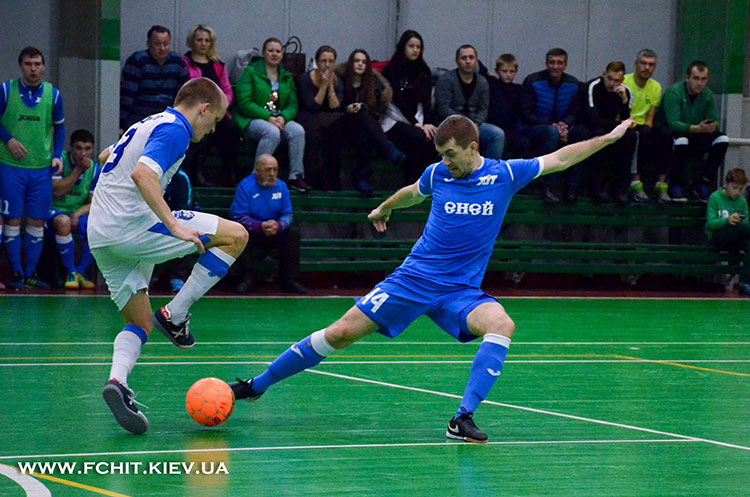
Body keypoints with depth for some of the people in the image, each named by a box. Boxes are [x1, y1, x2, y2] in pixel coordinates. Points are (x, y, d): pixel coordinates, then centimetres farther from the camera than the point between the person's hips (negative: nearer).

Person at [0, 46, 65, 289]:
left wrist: (57, 155, 4)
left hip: (42, 168, 2)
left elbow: (59, 126, 15)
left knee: (37, 222, 3)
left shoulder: (52, 94, 4)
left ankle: (30, 274, 10)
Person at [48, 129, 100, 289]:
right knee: (63, 222, -40)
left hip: (80, 214, 4)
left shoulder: (95, 169, 3)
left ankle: (80, 272, -8)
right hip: (55, 211, -4)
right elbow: (57, 191, -19)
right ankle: (71, 273, -23)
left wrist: (77, 214, -19)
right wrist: (78, 170, -19)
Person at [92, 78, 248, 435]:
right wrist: (174, 225, -30)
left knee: (140, 323, 13)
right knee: (235, 236, -2)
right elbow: (142, 174, -25)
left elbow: (108, 156, 34)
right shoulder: (174, 130, -8)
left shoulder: (146, 125, 22)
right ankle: (175, 315, -3)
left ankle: (117, 381, -16)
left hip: (99, 237, 10)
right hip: (132, 226, -10)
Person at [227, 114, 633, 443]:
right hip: (413, 279, 0)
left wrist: (608, 138, 3)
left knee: (501, 325, -31)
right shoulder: (437, 174, 1)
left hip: (460, 291, 0)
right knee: (342, 332, -7)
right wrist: (383, 208, 43)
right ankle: (257, 385, 6)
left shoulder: (505, 174, -3)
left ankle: (462, 420, -32)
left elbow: (558, 159, 5)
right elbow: (412, 193, 25)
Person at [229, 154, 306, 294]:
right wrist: (261, 226, -33)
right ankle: (247, 278, -28)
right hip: (253, 233, -3)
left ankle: (289, 280, -21)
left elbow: (287, 214, -1)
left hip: (276, 233, 3)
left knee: (293, 231, -22)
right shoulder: (245, 186, -12)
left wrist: (278, 225, -26)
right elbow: (239, 216, -18)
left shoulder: (281, 186, 1)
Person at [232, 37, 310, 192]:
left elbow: (293, 105, 11)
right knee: (272, 132, -37)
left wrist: (283, 117, -13)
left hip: (279, 119, 5)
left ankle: (296, 176, -22)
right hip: (251, 120, -5)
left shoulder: (287, 77, 18)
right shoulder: (251, 72, 1)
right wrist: (268, 118, -19)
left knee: (298, 131, -26)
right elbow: (244, 103, -9)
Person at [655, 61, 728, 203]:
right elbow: (673, 123, -28)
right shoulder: (674, 92, -17)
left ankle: (702, 185, -12)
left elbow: (714, 121, -1)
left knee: (722, 139, -16)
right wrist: (698, 128, -42)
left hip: (694, 139, 6)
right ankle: (675, 186, -23)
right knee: (681, 139, -39)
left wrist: (713, 126, -28)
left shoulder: (707, 95, 4)